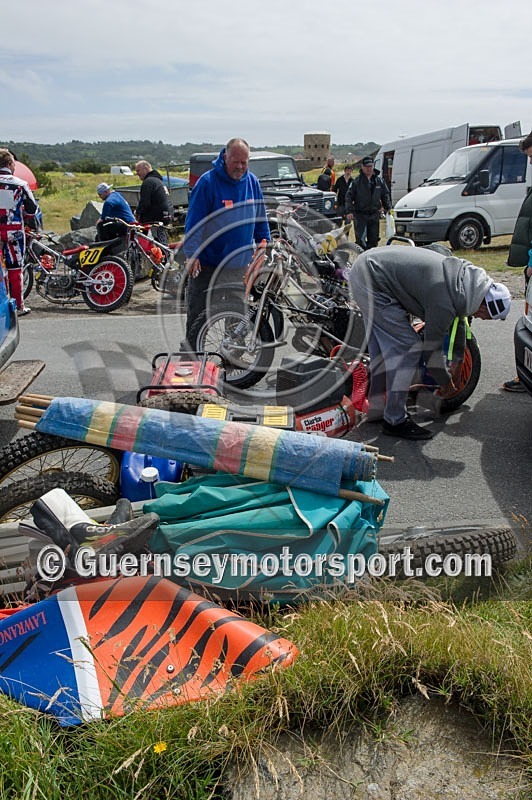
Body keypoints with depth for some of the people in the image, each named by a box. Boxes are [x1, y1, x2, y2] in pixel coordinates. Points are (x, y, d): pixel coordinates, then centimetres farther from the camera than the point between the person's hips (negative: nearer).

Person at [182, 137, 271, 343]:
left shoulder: (252, 182, 5)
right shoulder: (208, 181, -11)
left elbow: (260, 218, 15)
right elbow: (194, 220, -13)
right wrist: (191, 254, -20)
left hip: (240, 264, 5)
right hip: (206, 262, -5)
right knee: (197, 312, 2)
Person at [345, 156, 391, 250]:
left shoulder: (379, 180, 8)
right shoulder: (357, 180, -3)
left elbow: (386, 195, 19)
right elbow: (349, 196, -4)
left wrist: (388, 208, 13)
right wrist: (349, 211, -13)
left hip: (374, 214, 4)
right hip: (360, 214, -4)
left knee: (374, 239, 7)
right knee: (360, 238, -11)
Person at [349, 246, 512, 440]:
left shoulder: (466, 274, 4)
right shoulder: (444, 303, -23)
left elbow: (459, 318, 20)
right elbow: (432, 347, -10)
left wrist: (457, 360, 31)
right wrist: (446, 383, 6)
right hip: (371, 280, -10)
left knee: (382, 347, 17)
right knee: (408, 347, -8)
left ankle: (377, 409, 29)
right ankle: (395, 421, 0)